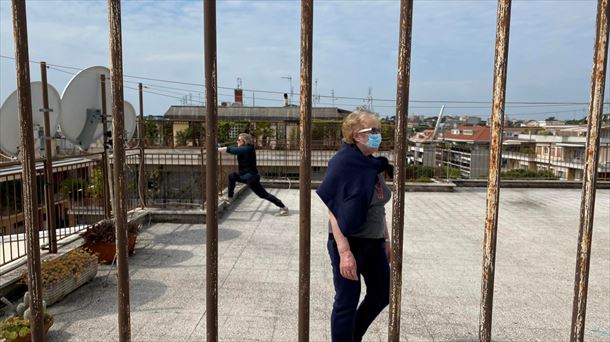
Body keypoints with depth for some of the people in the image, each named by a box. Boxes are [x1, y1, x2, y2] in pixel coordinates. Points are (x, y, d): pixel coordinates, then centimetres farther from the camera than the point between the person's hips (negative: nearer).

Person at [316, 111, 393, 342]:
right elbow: (332, 211, -21)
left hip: (374, 242, 8)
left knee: (382, 294, 19)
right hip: (349, 242, -8)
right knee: (347, 301, 5)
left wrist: (386, 240, 16)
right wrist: (344, 252, -26)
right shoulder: (343, 163, -17)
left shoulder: (374, 165, 7)